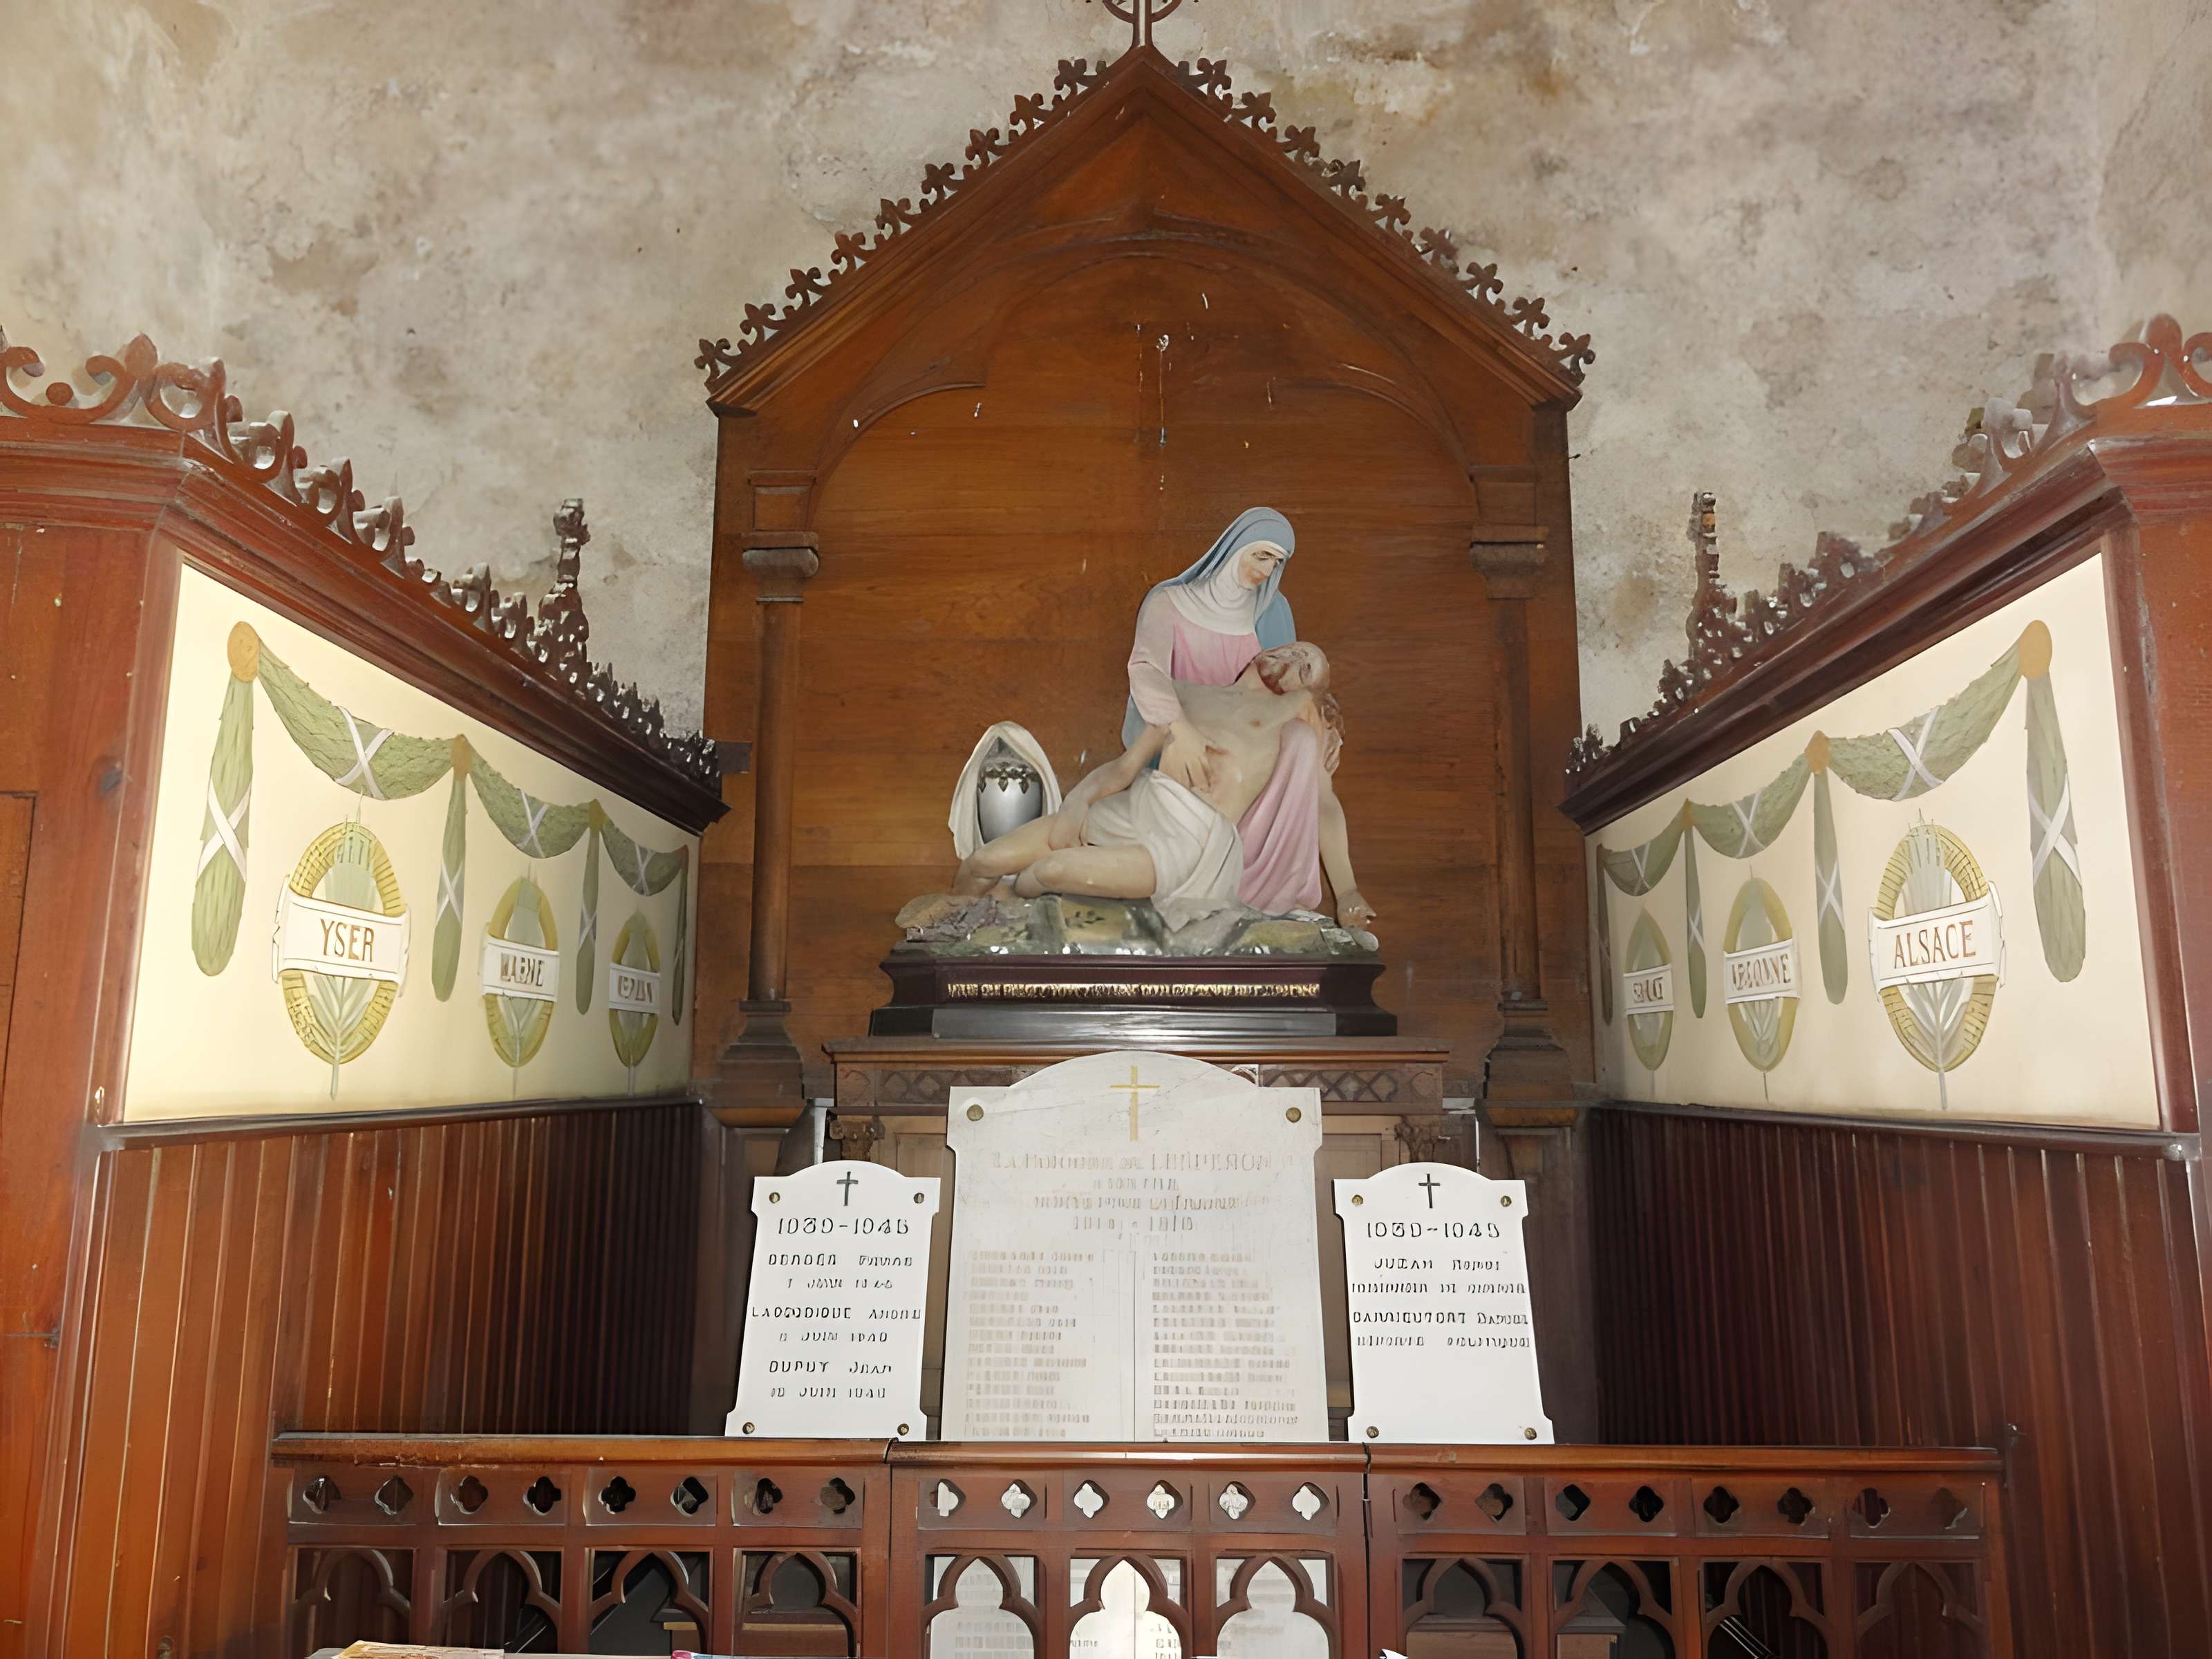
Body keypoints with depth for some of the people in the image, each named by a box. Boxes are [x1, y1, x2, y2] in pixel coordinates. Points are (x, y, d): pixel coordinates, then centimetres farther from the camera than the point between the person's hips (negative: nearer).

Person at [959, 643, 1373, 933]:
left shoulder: (1298, 708, 14)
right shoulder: (1189, 694, 20)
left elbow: (1325, 803, 9)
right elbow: (1125, 766, 15)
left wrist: (1347, 891, 0)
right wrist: (1079, 801, -4)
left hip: (1196, 839, -4)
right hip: (1133, 808, 5)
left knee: (1053, 870, -25)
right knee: (981, 863, -5)